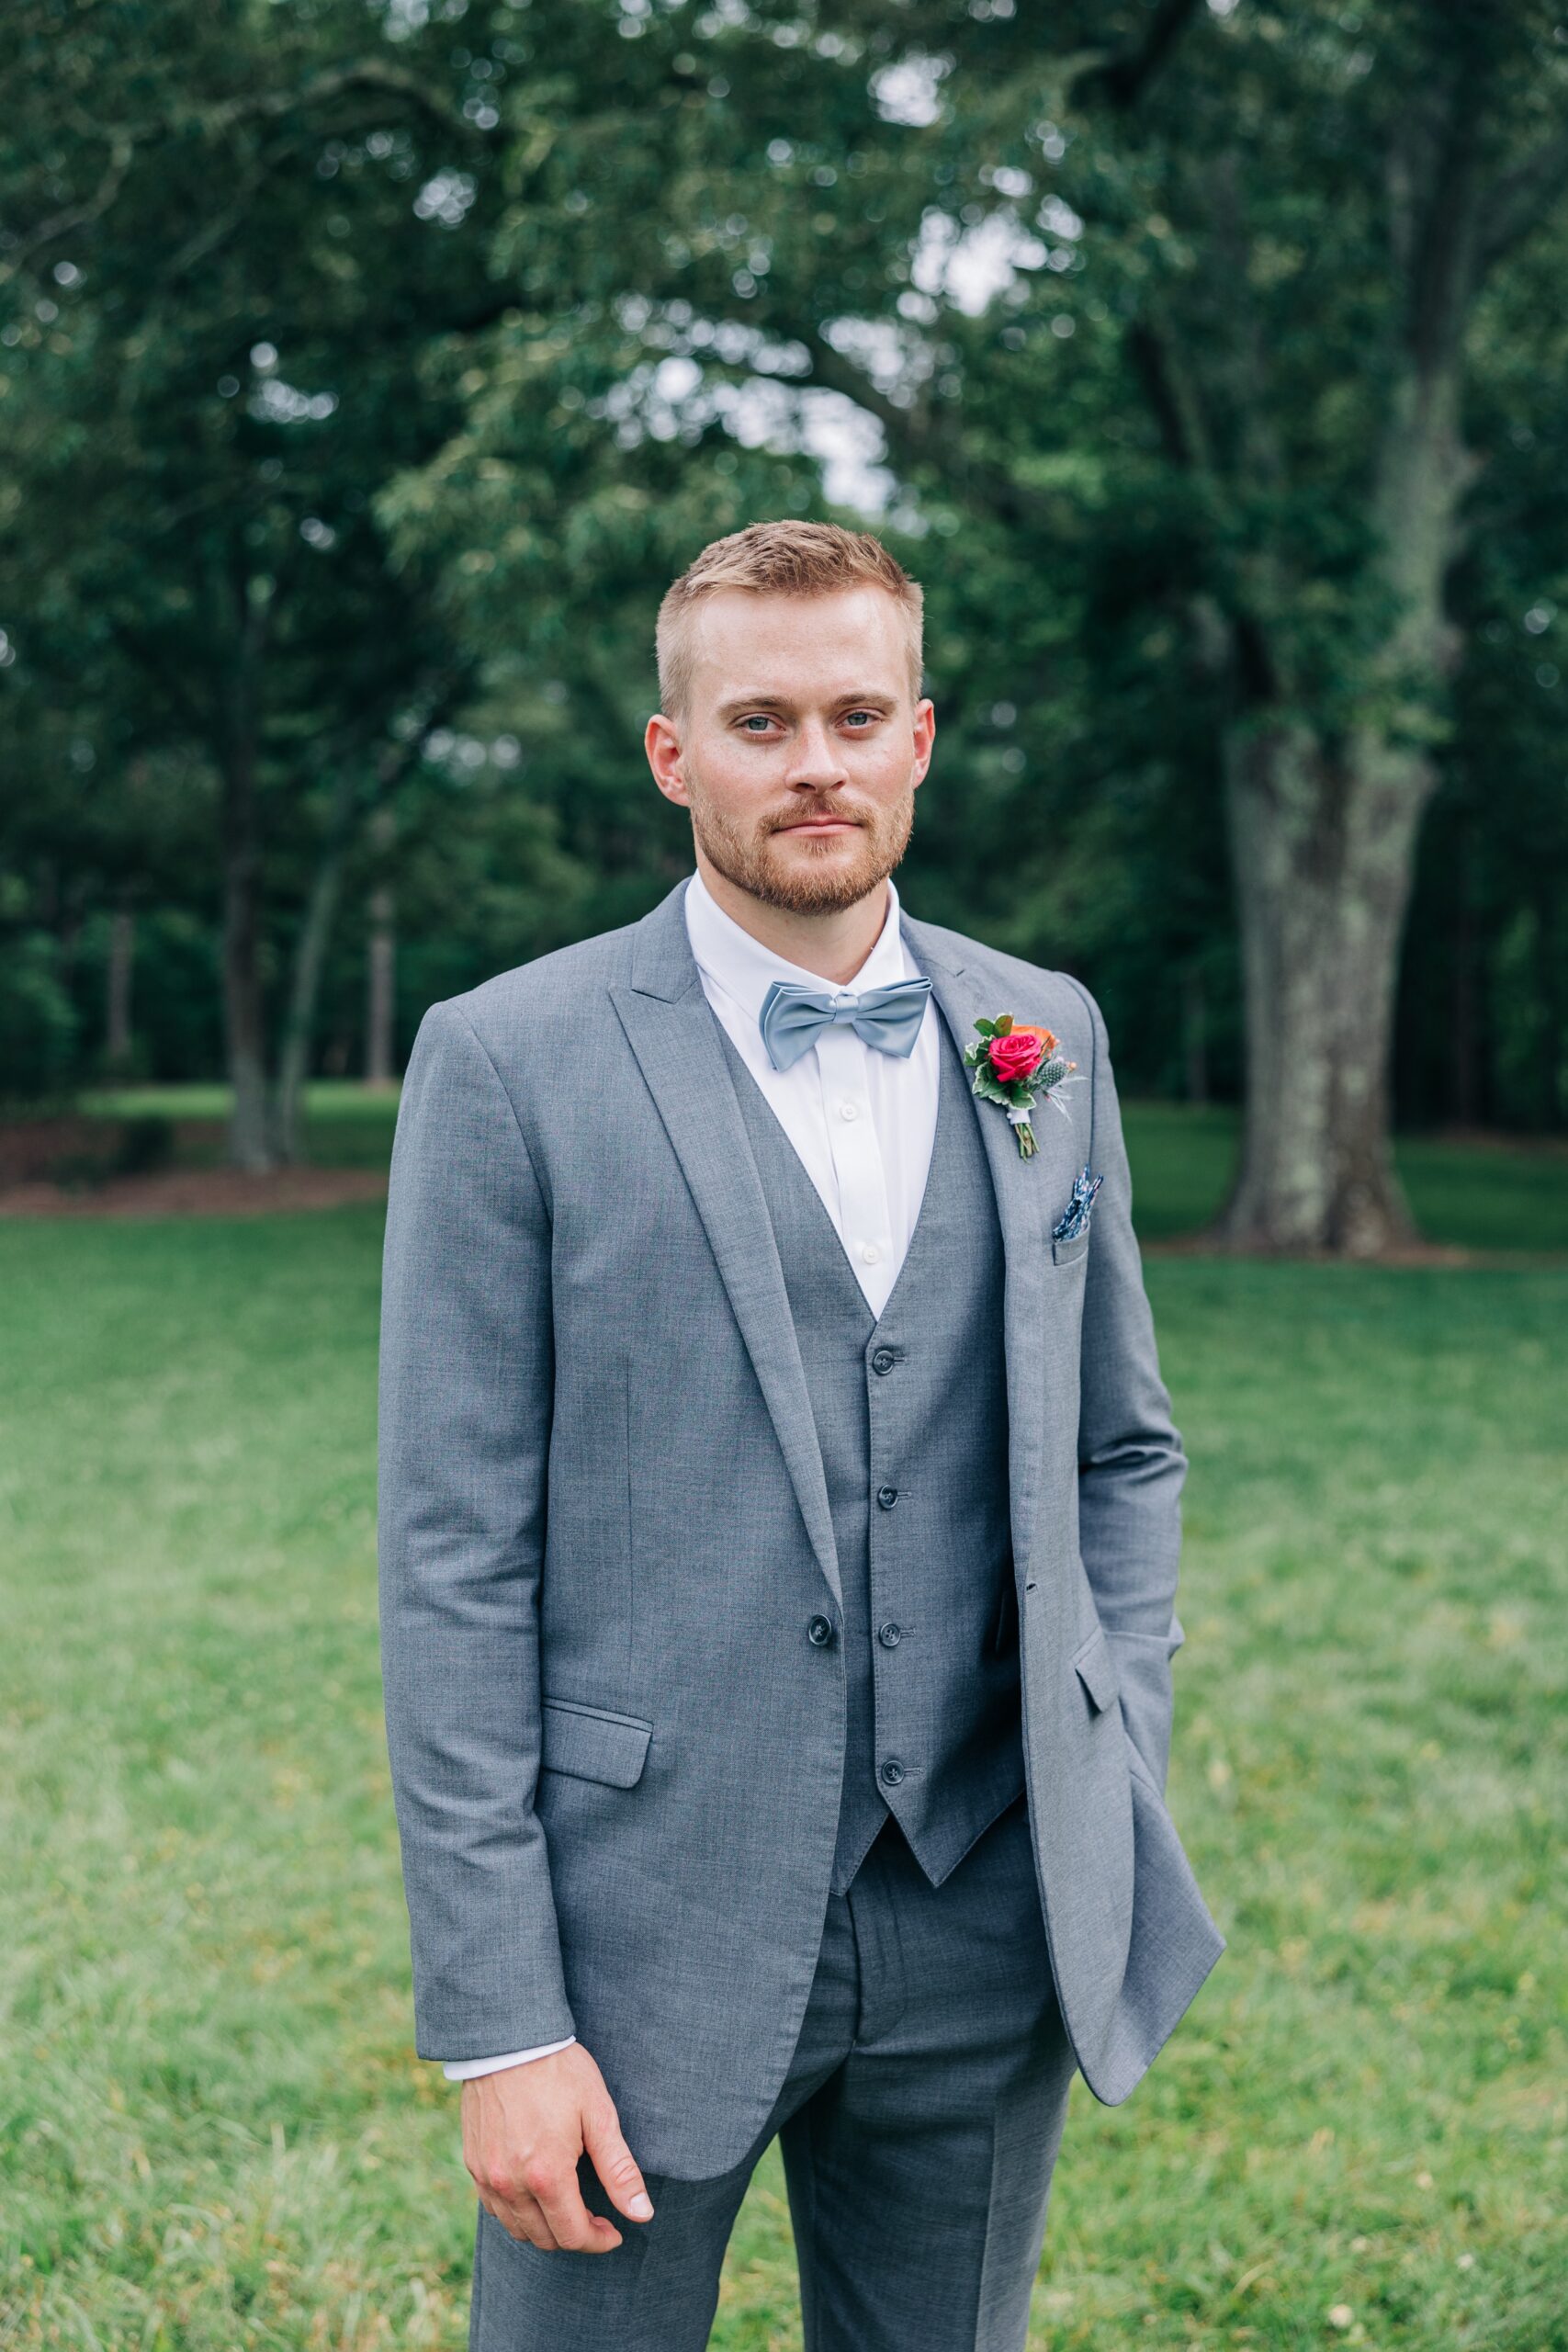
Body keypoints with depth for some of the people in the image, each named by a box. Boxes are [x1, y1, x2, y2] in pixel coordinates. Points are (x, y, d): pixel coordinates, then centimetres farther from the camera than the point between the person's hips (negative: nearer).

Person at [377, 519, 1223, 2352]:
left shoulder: (1046, 1037, 6)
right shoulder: (509, 1062, -7)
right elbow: (455, 1564, -9)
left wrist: (1120, 1813, 5)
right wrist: (495, 2022, -12)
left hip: (992, 1930, 4)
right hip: (653, 1928, -3)